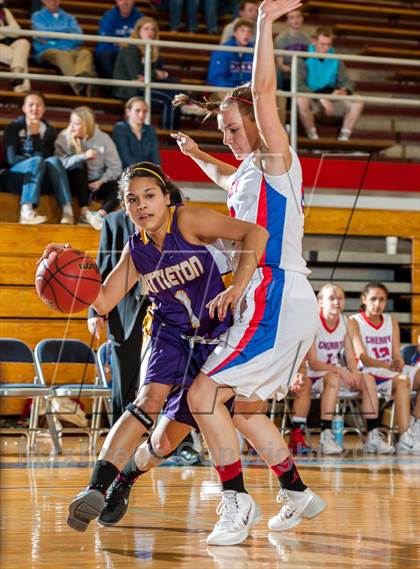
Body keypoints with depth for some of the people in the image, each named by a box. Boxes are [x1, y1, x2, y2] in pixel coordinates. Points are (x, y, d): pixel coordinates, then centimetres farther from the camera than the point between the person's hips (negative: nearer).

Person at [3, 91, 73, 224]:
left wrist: (36, 135, -14)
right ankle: (26, 212, -53)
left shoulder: (49, 131, 9)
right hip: (14, 177, -3)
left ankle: (68, 212, -43)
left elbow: (45, 157, -6)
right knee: (37, 161, -32)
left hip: (39, 180, 3)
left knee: (53, 160, -27)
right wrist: (34, 161, -17)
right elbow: (11, 158, -11)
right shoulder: (14, 127, 1)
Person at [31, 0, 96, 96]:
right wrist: (68, 31, 4)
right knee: (63, 55, -37)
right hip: (48, 51, -3)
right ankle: (77, 83, -66)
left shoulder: (69, 18, 26)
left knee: (85, 52, -30)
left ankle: (83, 77, -63)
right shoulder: (37, 16, 18)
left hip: (70, 50, 3)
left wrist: (52, 39, -1)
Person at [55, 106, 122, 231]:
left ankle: (100, 215, -43)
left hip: (96, 184, 2)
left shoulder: (103, 138, -3)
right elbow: (60, 162, -20)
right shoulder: (64, 137, -5)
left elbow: (115, 167, -6)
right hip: (76, 183, -1)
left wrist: (100, 182, -20)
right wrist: (83, 156, -30)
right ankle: (84, 212, -41)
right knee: (80, 165, -32)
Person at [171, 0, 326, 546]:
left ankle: (237, 500, -9)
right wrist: (198, 156, 41)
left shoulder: (276, 160, -6)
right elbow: (228, 180, 48)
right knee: (245, 409, 18)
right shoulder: (248, 171, 19)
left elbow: (263, 91, -22)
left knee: (204, 394, -14)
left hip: (279, 300, -10)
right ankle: (298, 494, 29)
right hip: (265, 301, 10)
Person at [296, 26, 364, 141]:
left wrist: (344, 91, -21)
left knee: (357, 101, -15)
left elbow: (346, 82, 6)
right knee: (302, 100, -38)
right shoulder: (304, 59, -11)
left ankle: (344, 136, -6)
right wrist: (321, 99, -30)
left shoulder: (335, 60, 3)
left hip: (331, 99, 4)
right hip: (311, 99, -4)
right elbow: (299, 85, -20)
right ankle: (313, 136, -20)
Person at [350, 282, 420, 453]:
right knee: (402, 381, -34)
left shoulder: (391, 321, 16)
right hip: (368, 375, -6)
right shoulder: (355, 322, -1)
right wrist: (387, 365, -29)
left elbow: (397, 355, 7)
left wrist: (399, 364, -17)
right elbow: (362, 357, -13)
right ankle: (405, 439, -41)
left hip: (392, 372, 6)